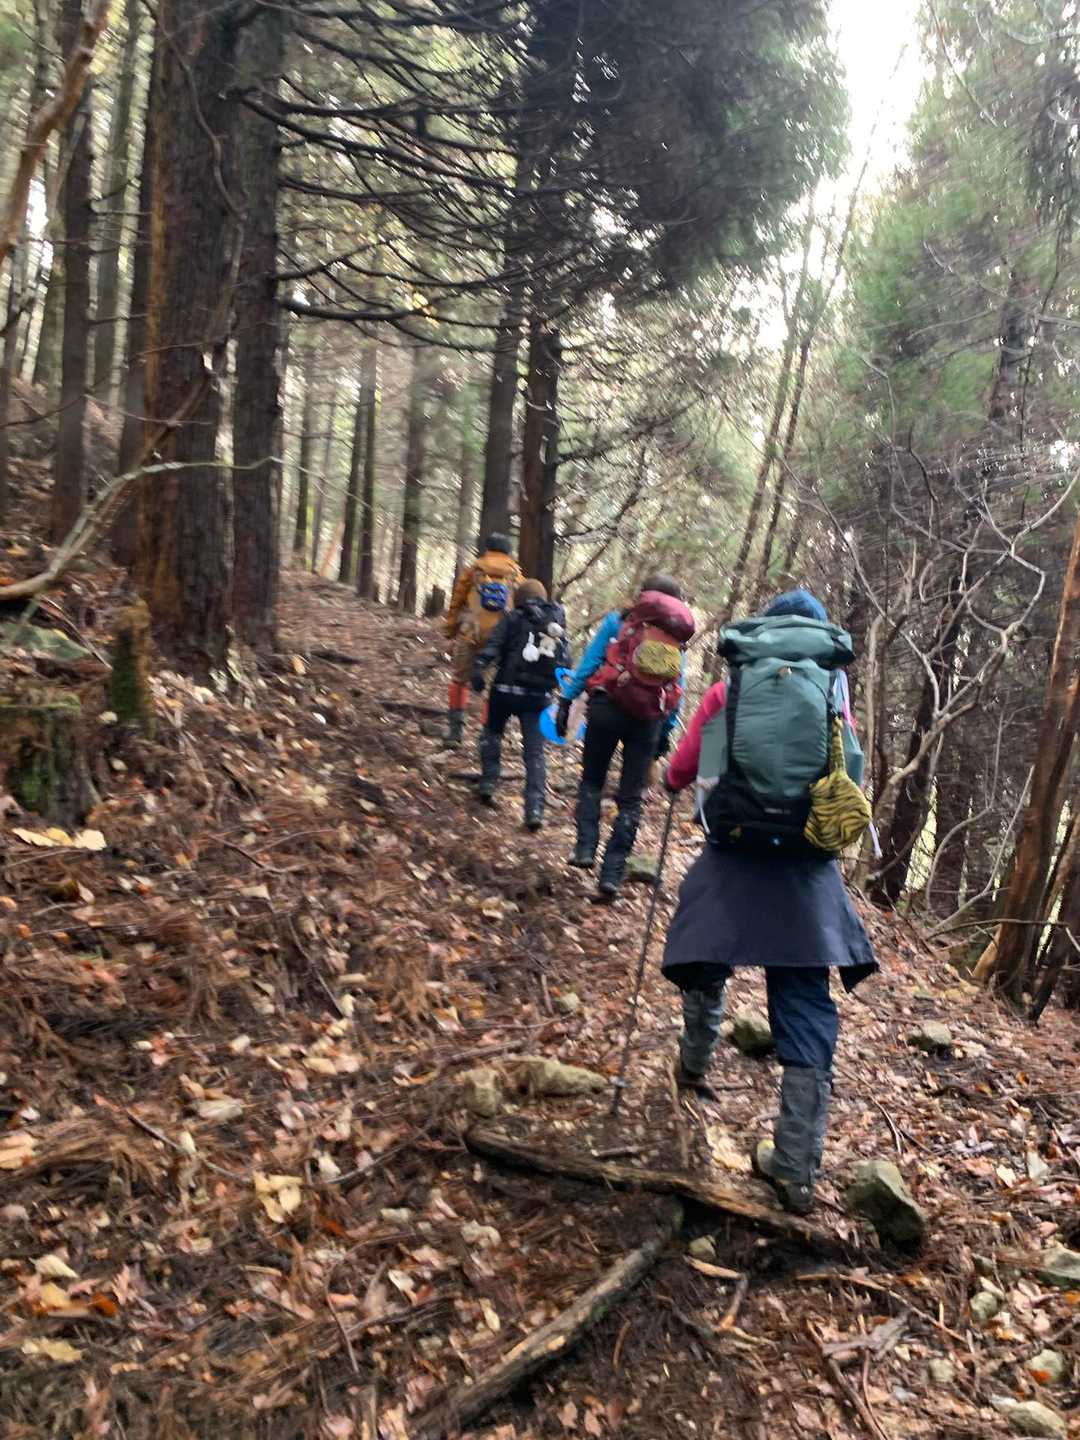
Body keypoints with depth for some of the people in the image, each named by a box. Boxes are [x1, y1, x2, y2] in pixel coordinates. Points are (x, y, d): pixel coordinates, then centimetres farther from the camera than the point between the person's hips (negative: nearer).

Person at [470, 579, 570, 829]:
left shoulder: (513, 619, 1)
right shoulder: (558, 626, 12)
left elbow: (492, 646, -13)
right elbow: (565, 663, 13)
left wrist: (478, 669, -20)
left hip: (507, 689, -2)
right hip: (539, 696, 2)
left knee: (492, 733, 24)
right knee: (535, 752, 4)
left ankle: (488, 783, 17)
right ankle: (535, 808, -5)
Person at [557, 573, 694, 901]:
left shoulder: (619, 621, 6)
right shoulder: (679, 639, 13)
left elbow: (590, 661, -1)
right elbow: (677, 692, 10)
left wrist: (567, 699, 0)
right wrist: (666, 733, 13)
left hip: (607, 708, -2)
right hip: (649, 721, 2)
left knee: (592, 780, 19)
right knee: (631, 798, 8)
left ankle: (585, 848, 6)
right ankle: (612, 874, 5)